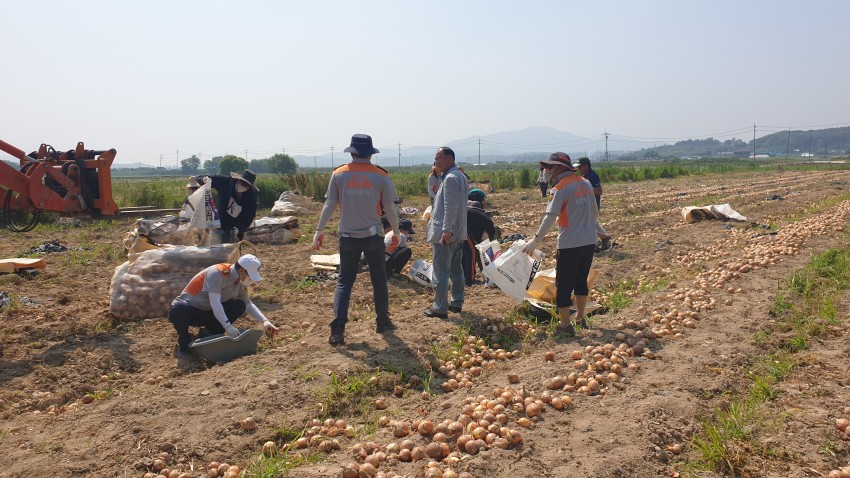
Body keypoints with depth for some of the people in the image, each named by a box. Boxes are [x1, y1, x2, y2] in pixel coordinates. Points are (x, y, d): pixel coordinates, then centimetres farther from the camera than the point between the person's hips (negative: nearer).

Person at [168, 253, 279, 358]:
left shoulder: (241, 284, -4)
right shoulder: (216, 273, -28)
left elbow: (248, 305, 9)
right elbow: (215, 303, -36)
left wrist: (265, 321, -5)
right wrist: (228, 327, -42)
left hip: (207, 313, 6)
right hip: (188, 309, -6)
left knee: (239, 306, -16)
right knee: (178, 310, -41)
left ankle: (209, 334, 0)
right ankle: (184, 343, -13)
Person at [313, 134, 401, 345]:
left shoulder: (339, 174, -3)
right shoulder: (381, 176, -5)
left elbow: (329, 205, -1)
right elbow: (390, 208, -2)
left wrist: (319, 231, 8)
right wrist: (396, 231, 13)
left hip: (348, 236, 1)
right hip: (373, 236, -1)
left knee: (344, 281, 8)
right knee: (379, 280, 14)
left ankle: (338, 329, -2)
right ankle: (383, 322, 25)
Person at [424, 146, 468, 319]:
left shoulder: (450, 178, -16)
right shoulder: (460, 176, 15)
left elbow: (450, 207, -23)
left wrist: (446, 230, -25)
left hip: (445, 233, -10)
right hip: (458, 232, 10)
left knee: (440, 271, -4)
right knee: (456, 269, 16)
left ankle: (440, 308, 0)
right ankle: (457, 302, 24)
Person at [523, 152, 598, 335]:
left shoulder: (561, 188, -13)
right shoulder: (586, 184, 8)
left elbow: (550, 217, -20)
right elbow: (594, 212, 16)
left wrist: (535, 240, -19)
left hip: (569, 243, -7)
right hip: (589, 241, 7)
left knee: (564, 285, 2)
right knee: (581, 280, 21)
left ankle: (565, 325, 6)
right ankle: (580, 317, 32)